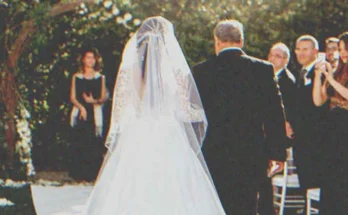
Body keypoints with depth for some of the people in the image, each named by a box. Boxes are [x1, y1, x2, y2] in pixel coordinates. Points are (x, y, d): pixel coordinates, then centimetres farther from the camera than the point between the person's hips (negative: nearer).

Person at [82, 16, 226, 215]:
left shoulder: (128, 70, 2)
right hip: (171, 146, -1)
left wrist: (114, 142, 13)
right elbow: (188, 111, 0)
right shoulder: (177, 70, -2)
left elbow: (119, 115, 3)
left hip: (133, 146, 1)